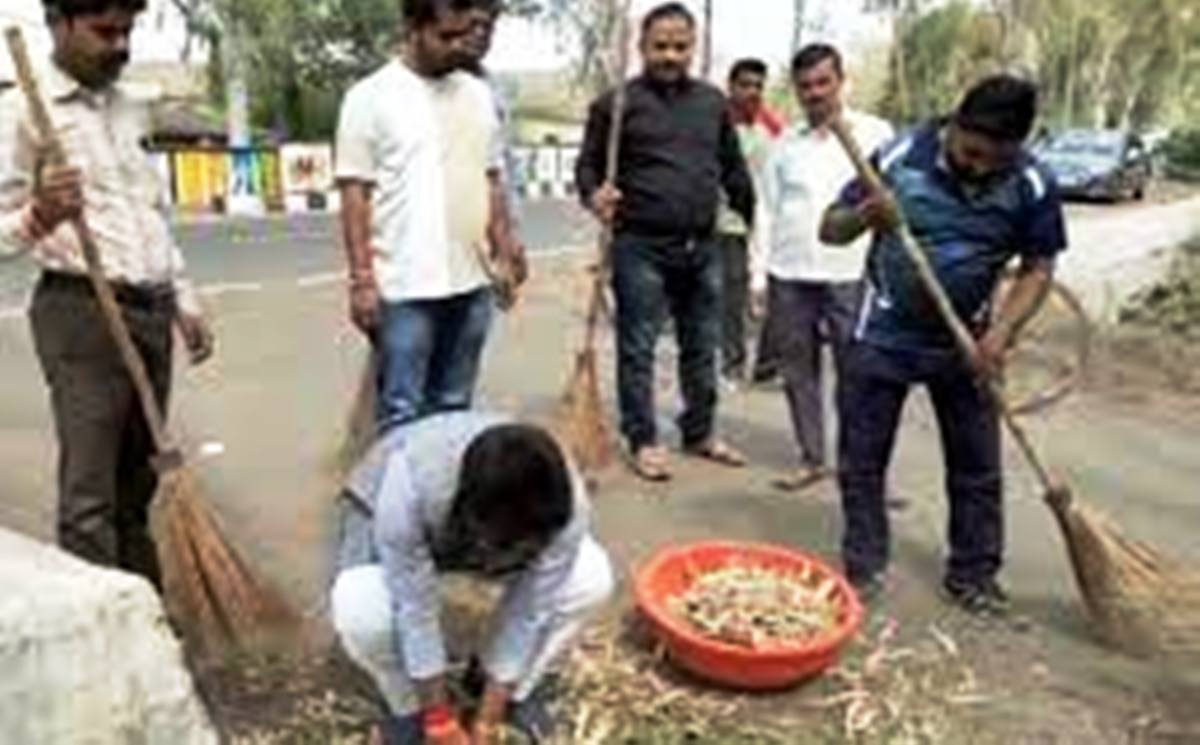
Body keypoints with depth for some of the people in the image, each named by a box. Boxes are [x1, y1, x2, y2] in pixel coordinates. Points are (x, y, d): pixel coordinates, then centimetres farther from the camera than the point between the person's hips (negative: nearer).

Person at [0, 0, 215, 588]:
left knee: (137, 483, 13)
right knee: (89, 495, -6)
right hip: (82, 312, -7)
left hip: (151, 311, 7)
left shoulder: (130, 109, 17)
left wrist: (184, 302, 20)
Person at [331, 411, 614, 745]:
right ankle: (410, 706, 0)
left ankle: (518, 688, 5)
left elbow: (531, 615, -25)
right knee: (360, 614, -34)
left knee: (590, 578, -21)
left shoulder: (566, 505, -35)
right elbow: (414, 613, -33)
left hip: (492, 521, 2)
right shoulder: (411, 484, -43)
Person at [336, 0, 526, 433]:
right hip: (404, 287, -5)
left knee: (453, 408, 15)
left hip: (472, 282, 5)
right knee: (402, 412, 1)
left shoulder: (479, 95, 11)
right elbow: (354, 194, -7)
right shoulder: (371, 97, -5)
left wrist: (505, 245, 8)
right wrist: (361, 278, -12)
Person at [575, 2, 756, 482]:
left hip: (703, 246, 5)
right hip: (641, 246, -5)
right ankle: (642, 441, 13)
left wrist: (760, 223, 17)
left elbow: (733, 170, 19)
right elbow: (588, 164, 0)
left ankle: (700, 434, 27)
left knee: (702, 348, 13)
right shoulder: (617, 102, -2)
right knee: (638, 349, 1)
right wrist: (594, 195, -21)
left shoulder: (714, 103, 12)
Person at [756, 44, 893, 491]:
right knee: (798, 372, 9)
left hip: (851, 274, -3)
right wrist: (760, 275, 7)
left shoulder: (875, 134, 4)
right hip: (789, 275, 4)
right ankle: (811, 459, 20)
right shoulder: (785, 144, 14)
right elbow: (768, 212, 14)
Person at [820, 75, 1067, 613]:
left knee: (977, 467, 9)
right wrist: (863, 217, -30)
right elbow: (830, 230, -7)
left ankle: (973, 575, 25)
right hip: (883, 338, -1)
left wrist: (1001, 332, -17)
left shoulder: (1033, 185, -10)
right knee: (862, 459, 5)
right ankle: (863, 567, 20)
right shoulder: (900, 157, -14)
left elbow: (1038, 268, -2)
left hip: (963, 345, 2)